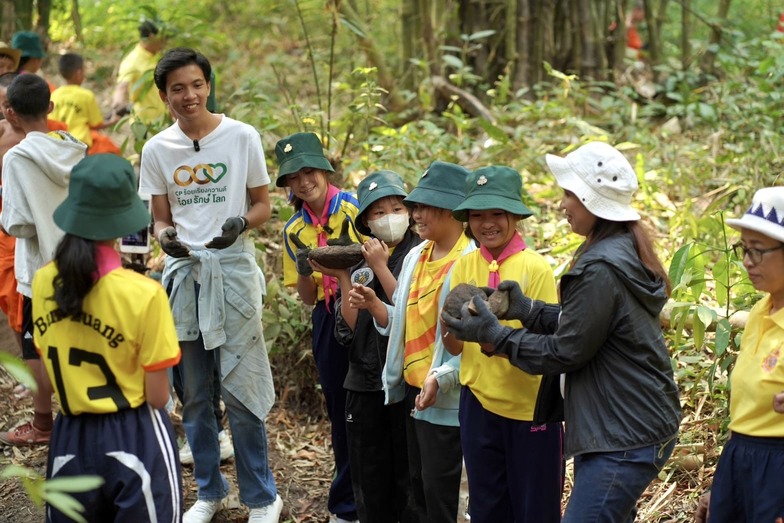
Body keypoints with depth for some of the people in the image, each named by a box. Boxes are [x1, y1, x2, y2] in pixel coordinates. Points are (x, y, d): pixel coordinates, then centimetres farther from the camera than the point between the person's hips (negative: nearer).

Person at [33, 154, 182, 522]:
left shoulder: (43, 282, -4)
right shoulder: (143, 294, -18)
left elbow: (51, 375, 7)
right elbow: (157, 396, -12)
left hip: (70, 439, 4)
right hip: (134, 440, -4)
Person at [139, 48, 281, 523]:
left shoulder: (242, 137, -4)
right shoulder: (157, 149, 3)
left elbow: (262, 206, 3)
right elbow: (161, 218, 9)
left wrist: (240, 224, -19)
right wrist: (167, 237, -14)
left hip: (233, 270, -3)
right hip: (183, 271, 3)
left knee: (240, 390, -3)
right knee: (194, 394, 11)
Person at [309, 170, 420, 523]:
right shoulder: (357, 261, 9)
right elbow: (349, 327, 2)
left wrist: (380, 267, -14)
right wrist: (343, 278, -8)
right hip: (365, 383, 5)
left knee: (409, 480, 4)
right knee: (369, 481, 14)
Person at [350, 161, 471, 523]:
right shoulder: (415, 257, 9)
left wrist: (441, 378, -29)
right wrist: (374, 306, -4)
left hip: (445, 399, -8)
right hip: (410, 389, 8)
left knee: (439, 493, 0)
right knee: (418, 489, 17)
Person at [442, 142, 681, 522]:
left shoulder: (601, 269, -21)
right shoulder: (626, 253, 9)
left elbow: (566, 352, -17)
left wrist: (493, 335, -10)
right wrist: (526, 309, 7)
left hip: (625, 440, -10)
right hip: (640, 426, 10)